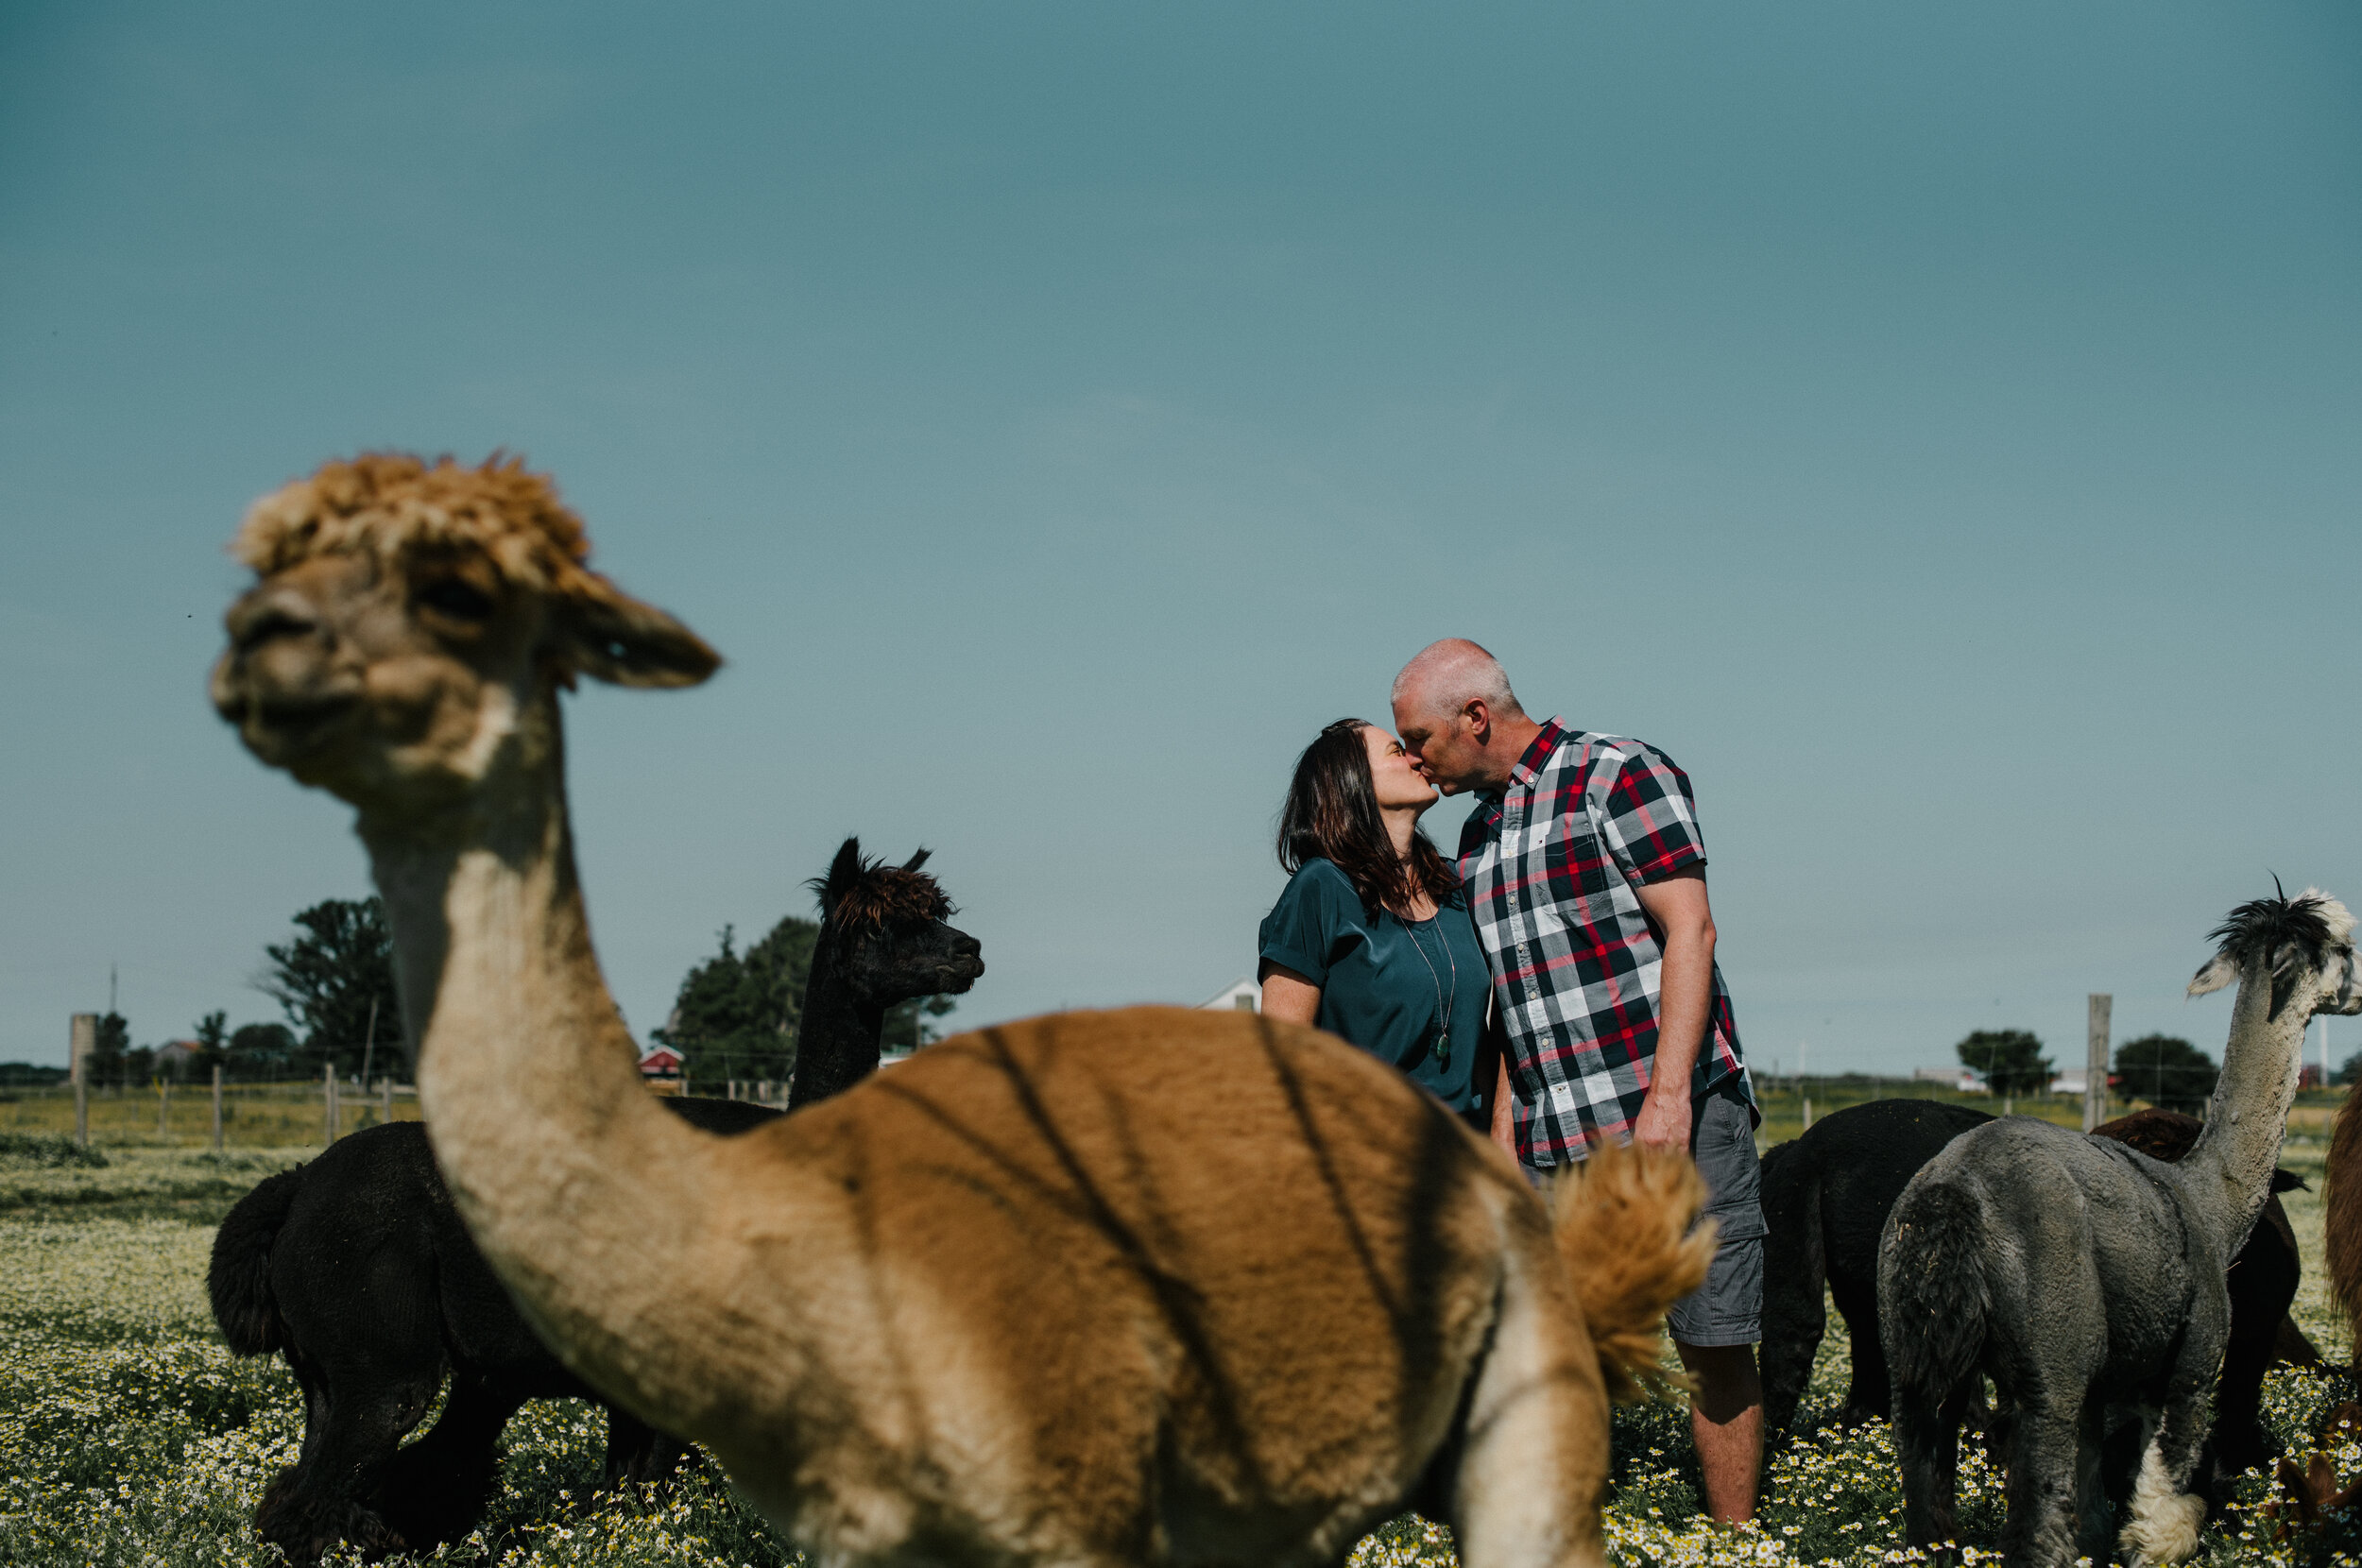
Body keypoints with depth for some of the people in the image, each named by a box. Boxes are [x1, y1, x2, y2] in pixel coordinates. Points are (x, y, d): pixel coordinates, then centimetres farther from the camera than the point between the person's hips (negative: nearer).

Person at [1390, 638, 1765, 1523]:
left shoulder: (1621, 777, -3)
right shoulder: (1479, 834, 18)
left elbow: (1690, 932, -11)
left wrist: (1669, 1095, -19)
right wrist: (1502, 1133, 14)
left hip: (1673, 1117, -6)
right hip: (1555, 1147, 6)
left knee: (1715, 1344, -3)